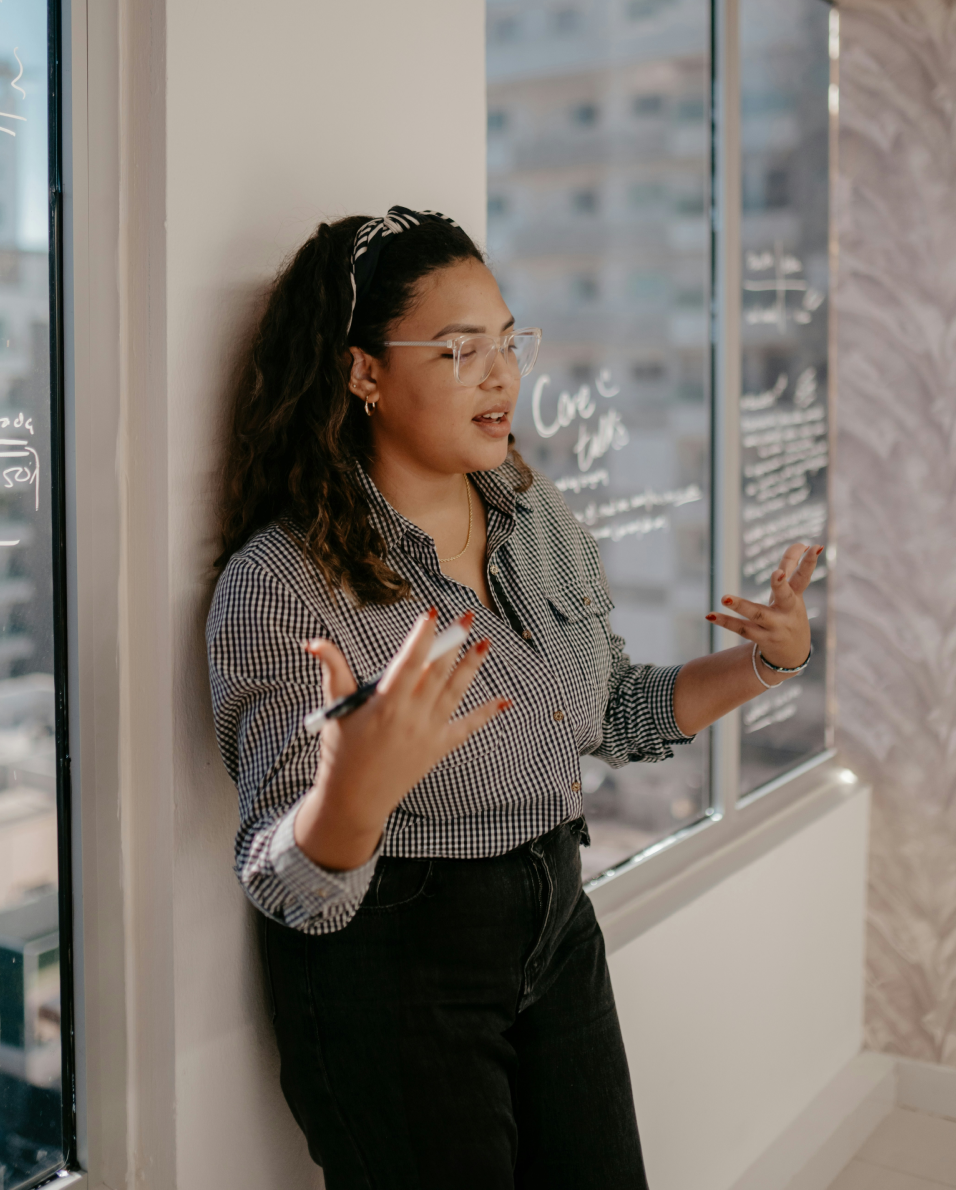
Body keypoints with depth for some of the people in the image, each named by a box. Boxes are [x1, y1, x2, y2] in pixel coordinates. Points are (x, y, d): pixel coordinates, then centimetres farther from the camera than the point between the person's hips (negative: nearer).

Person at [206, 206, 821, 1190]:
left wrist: (763, 663, -2)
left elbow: (615, 715, 12)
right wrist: (357, 791, -43)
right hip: (391, 973, -6)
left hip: (556, 929, 7)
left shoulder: (537, 516, 0)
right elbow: (291, 891, -21)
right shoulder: (280, 583, -21)